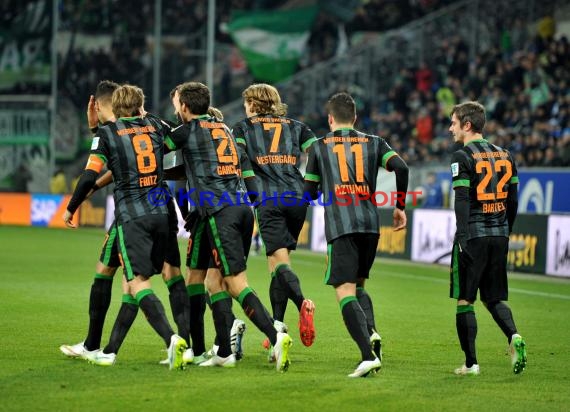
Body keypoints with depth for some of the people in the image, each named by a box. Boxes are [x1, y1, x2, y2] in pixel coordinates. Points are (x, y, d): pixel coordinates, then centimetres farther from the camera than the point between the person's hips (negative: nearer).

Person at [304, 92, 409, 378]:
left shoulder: (319, 147, 10)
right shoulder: (373, 143, 14)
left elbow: (309, 191, 12)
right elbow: (401, 168, -1)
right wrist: (400, 207, 9)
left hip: (340, 227, -3)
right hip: (370, 225, 3)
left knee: (345, 292, -7)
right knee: (358, 285, 21)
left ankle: (368, 355, -23)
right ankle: (371, 331, -7)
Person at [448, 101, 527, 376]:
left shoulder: (462, 157, -7)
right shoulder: (504, 156, 12)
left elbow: (462, 201, -14)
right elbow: (513, 200, 14)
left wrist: (462, 239, -15)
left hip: (473, 236, -6)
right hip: (499, 236, 6)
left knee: (464, 300, 4)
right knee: (494, 298, 14)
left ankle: (471, 363, 3)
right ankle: (514, 337, -13)